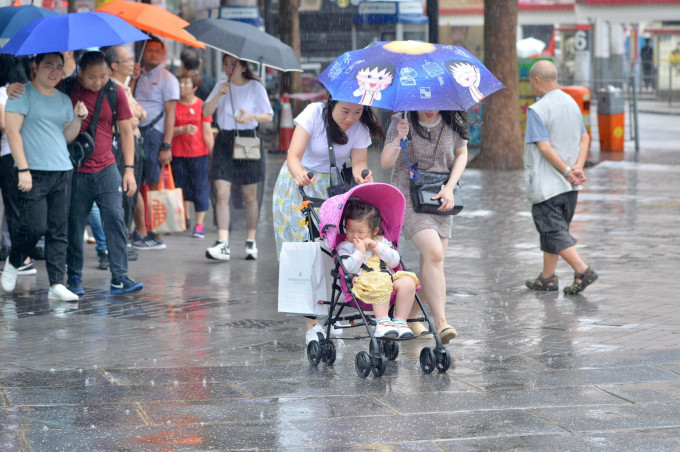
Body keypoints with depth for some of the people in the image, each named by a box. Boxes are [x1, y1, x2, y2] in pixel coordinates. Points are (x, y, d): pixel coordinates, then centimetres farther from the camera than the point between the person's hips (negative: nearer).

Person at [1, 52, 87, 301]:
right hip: (33, 173, -6)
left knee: (59, 231, 1)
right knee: (34, 226, -12)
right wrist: (23, 169, -14)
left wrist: (78, 118, 0)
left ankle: (56, 284, 1)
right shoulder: (23, 93, -2)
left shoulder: (63, 99, 17)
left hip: (62, 172, 6)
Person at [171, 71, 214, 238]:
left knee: (200, 189, -2)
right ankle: (185, 219, 27)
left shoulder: (202, 105, -2)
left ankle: (199, 224, 3)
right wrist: (183, 129, -19)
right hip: (178, 154, 2)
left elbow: (207, 133, -1)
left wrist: (213, 154, -3)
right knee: (181, 187, 11)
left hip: (199, 155, -2)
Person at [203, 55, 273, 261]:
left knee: (249, 196, 5)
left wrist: (252, 116, -16)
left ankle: (251, 241, 17)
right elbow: (206, 112, 2)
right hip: (225, 141, 2)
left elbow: (269, 116, 2)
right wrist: (219, 94, -13)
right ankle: (223, 244, -15)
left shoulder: (255, 87, 2)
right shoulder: (221, 86, 10)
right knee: (222, 193, -10)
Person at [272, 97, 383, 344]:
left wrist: (362, 175, -39)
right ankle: (312, 324, -11)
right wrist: (300, 174, -52)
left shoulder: (360, 127, -9)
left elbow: (359, 161, -15)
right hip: (300, 186, -4)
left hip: (333, 187, 4)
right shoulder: (314, 114, -22)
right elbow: (294, 155, -30)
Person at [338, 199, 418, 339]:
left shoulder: (381, 241, 21)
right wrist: (360, 252, -11)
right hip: (364, 281, -5)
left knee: (407, 282, -24)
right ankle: (382, 321, -37)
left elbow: (395, 261, 8)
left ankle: (400, 321, -19)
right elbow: (348, 269, -6)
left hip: (388, 276, 5)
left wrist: (377, 247, -2)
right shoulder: (345, 247, 10)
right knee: (382, 285, -38)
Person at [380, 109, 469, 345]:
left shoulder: (452, 124, -1)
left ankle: (411, 317, 20)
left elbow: (462, 154, 12)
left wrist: (449, 188, -1)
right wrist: (399, 139, -31)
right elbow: (385, 163, -13)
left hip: (440, 199, 4)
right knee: (433, 253, -23)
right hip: (408, 195, -4)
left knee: (432, 262, 0)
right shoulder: (401, 123, -8)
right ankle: (441, 323, -24)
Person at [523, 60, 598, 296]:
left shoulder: (537, 110, -15)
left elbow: (544, 147, -20)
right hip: (569, 186, 8)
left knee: (554, 231, -5)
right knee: (552, 229, 17)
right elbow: (584, 138, 9)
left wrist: (567, 171, -15)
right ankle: (547, 278, 23)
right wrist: (578, 166, -3)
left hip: (546, 184, -8)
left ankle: (582, 270, -17)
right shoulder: (572, 103, 10)